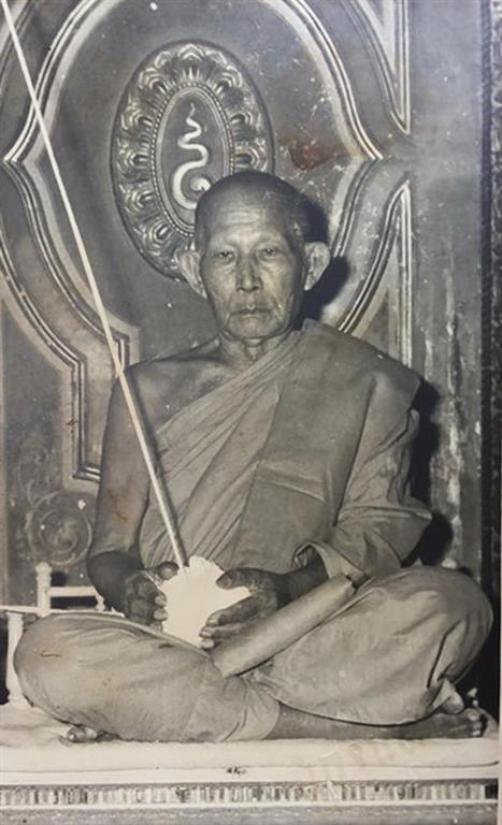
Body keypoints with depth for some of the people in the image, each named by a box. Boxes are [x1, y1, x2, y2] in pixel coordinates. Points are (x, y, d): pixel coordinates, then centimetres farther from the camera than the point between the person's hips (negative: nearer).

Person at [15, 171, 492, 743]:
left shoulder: (368, 385, 11)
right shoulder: (150, 390, 15)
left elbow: (378, 529, 2)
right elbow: (109, 549, 11)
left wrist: (291, 589, -20)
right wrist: (129, 588, -15)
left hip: (313, 636, -1)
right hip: (168, 643, 2)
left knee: (452, 603, -30)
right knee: (47, 654, -31)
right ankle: (351, 724, -28)